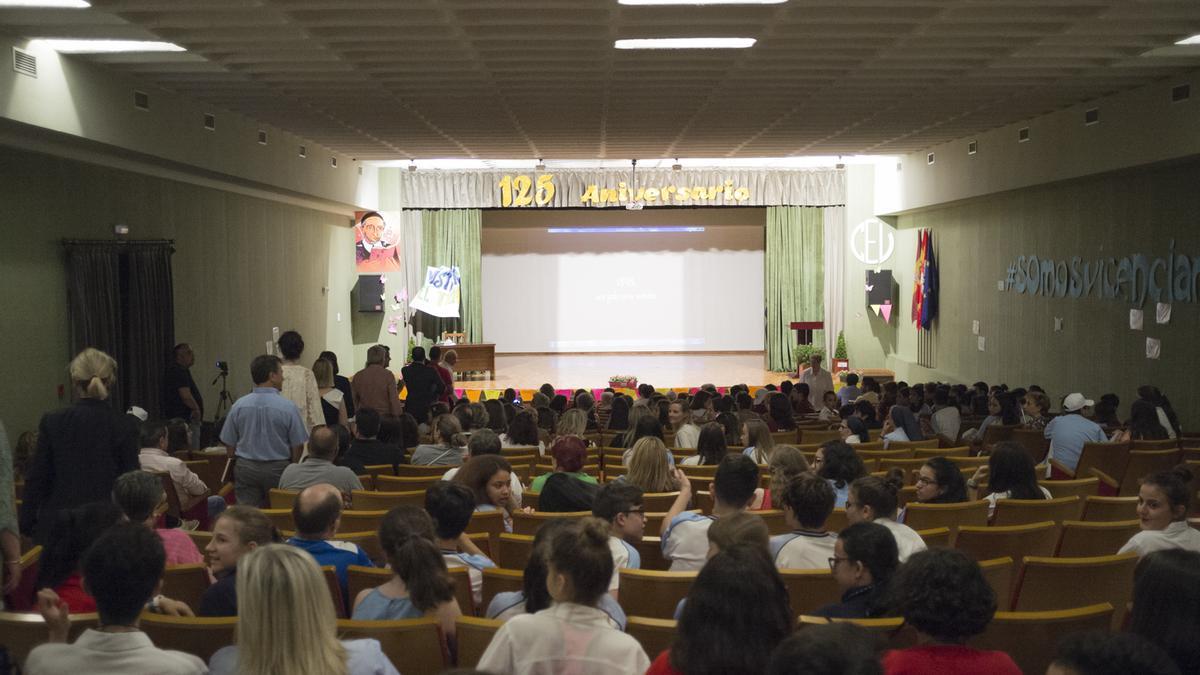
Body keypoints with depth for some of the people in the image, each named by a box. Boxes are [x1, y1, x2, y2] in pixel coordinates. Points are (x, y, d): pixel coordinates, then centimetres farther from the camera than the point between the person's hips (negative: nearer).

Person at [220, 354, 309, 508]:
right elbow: (297, 447, -8)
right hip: (278, 469, -3)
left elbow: (229, 445, 4)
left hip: (245, 468, 3)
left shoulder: (238, 406, -3)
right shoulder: (288, 407, -12)